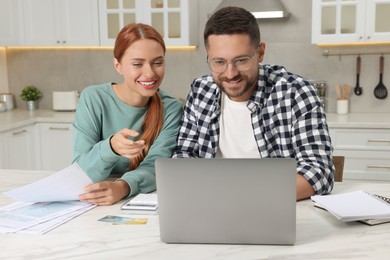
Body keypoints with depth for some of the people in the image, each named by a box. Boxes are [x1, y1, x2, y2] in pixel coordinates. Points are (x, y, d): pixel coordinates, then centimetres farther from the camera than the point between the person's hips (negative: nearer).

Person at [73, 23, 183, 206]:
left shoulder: (172, 109, -6)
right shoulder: (93, 99, -9)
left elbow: (156, 166, -17)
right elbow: (80, 172, -13)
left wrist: (123, 187, -38)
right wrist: (111, 147, -34)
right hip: (94, 208, 0)